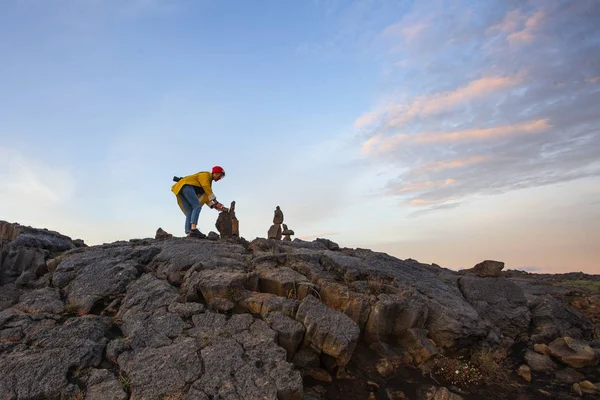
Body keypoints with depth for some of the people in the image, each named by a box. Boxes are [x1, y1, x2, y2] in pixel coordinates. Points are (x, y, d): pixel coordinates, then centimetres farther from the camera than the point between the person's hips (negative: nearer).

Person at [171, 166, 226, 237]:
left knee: (189, 212, 0)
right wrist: (216, 202, -13)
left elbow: (205, 197, 22)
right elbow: (207, 189, -13)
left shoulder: (208, 181, 28)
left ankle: (188, 233, -12)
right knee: (197, 206, -22)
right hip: (186, 186, -10)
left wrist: (213, 206, 9)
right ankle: (193, 229, -36)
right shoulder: (206, 174, 1)